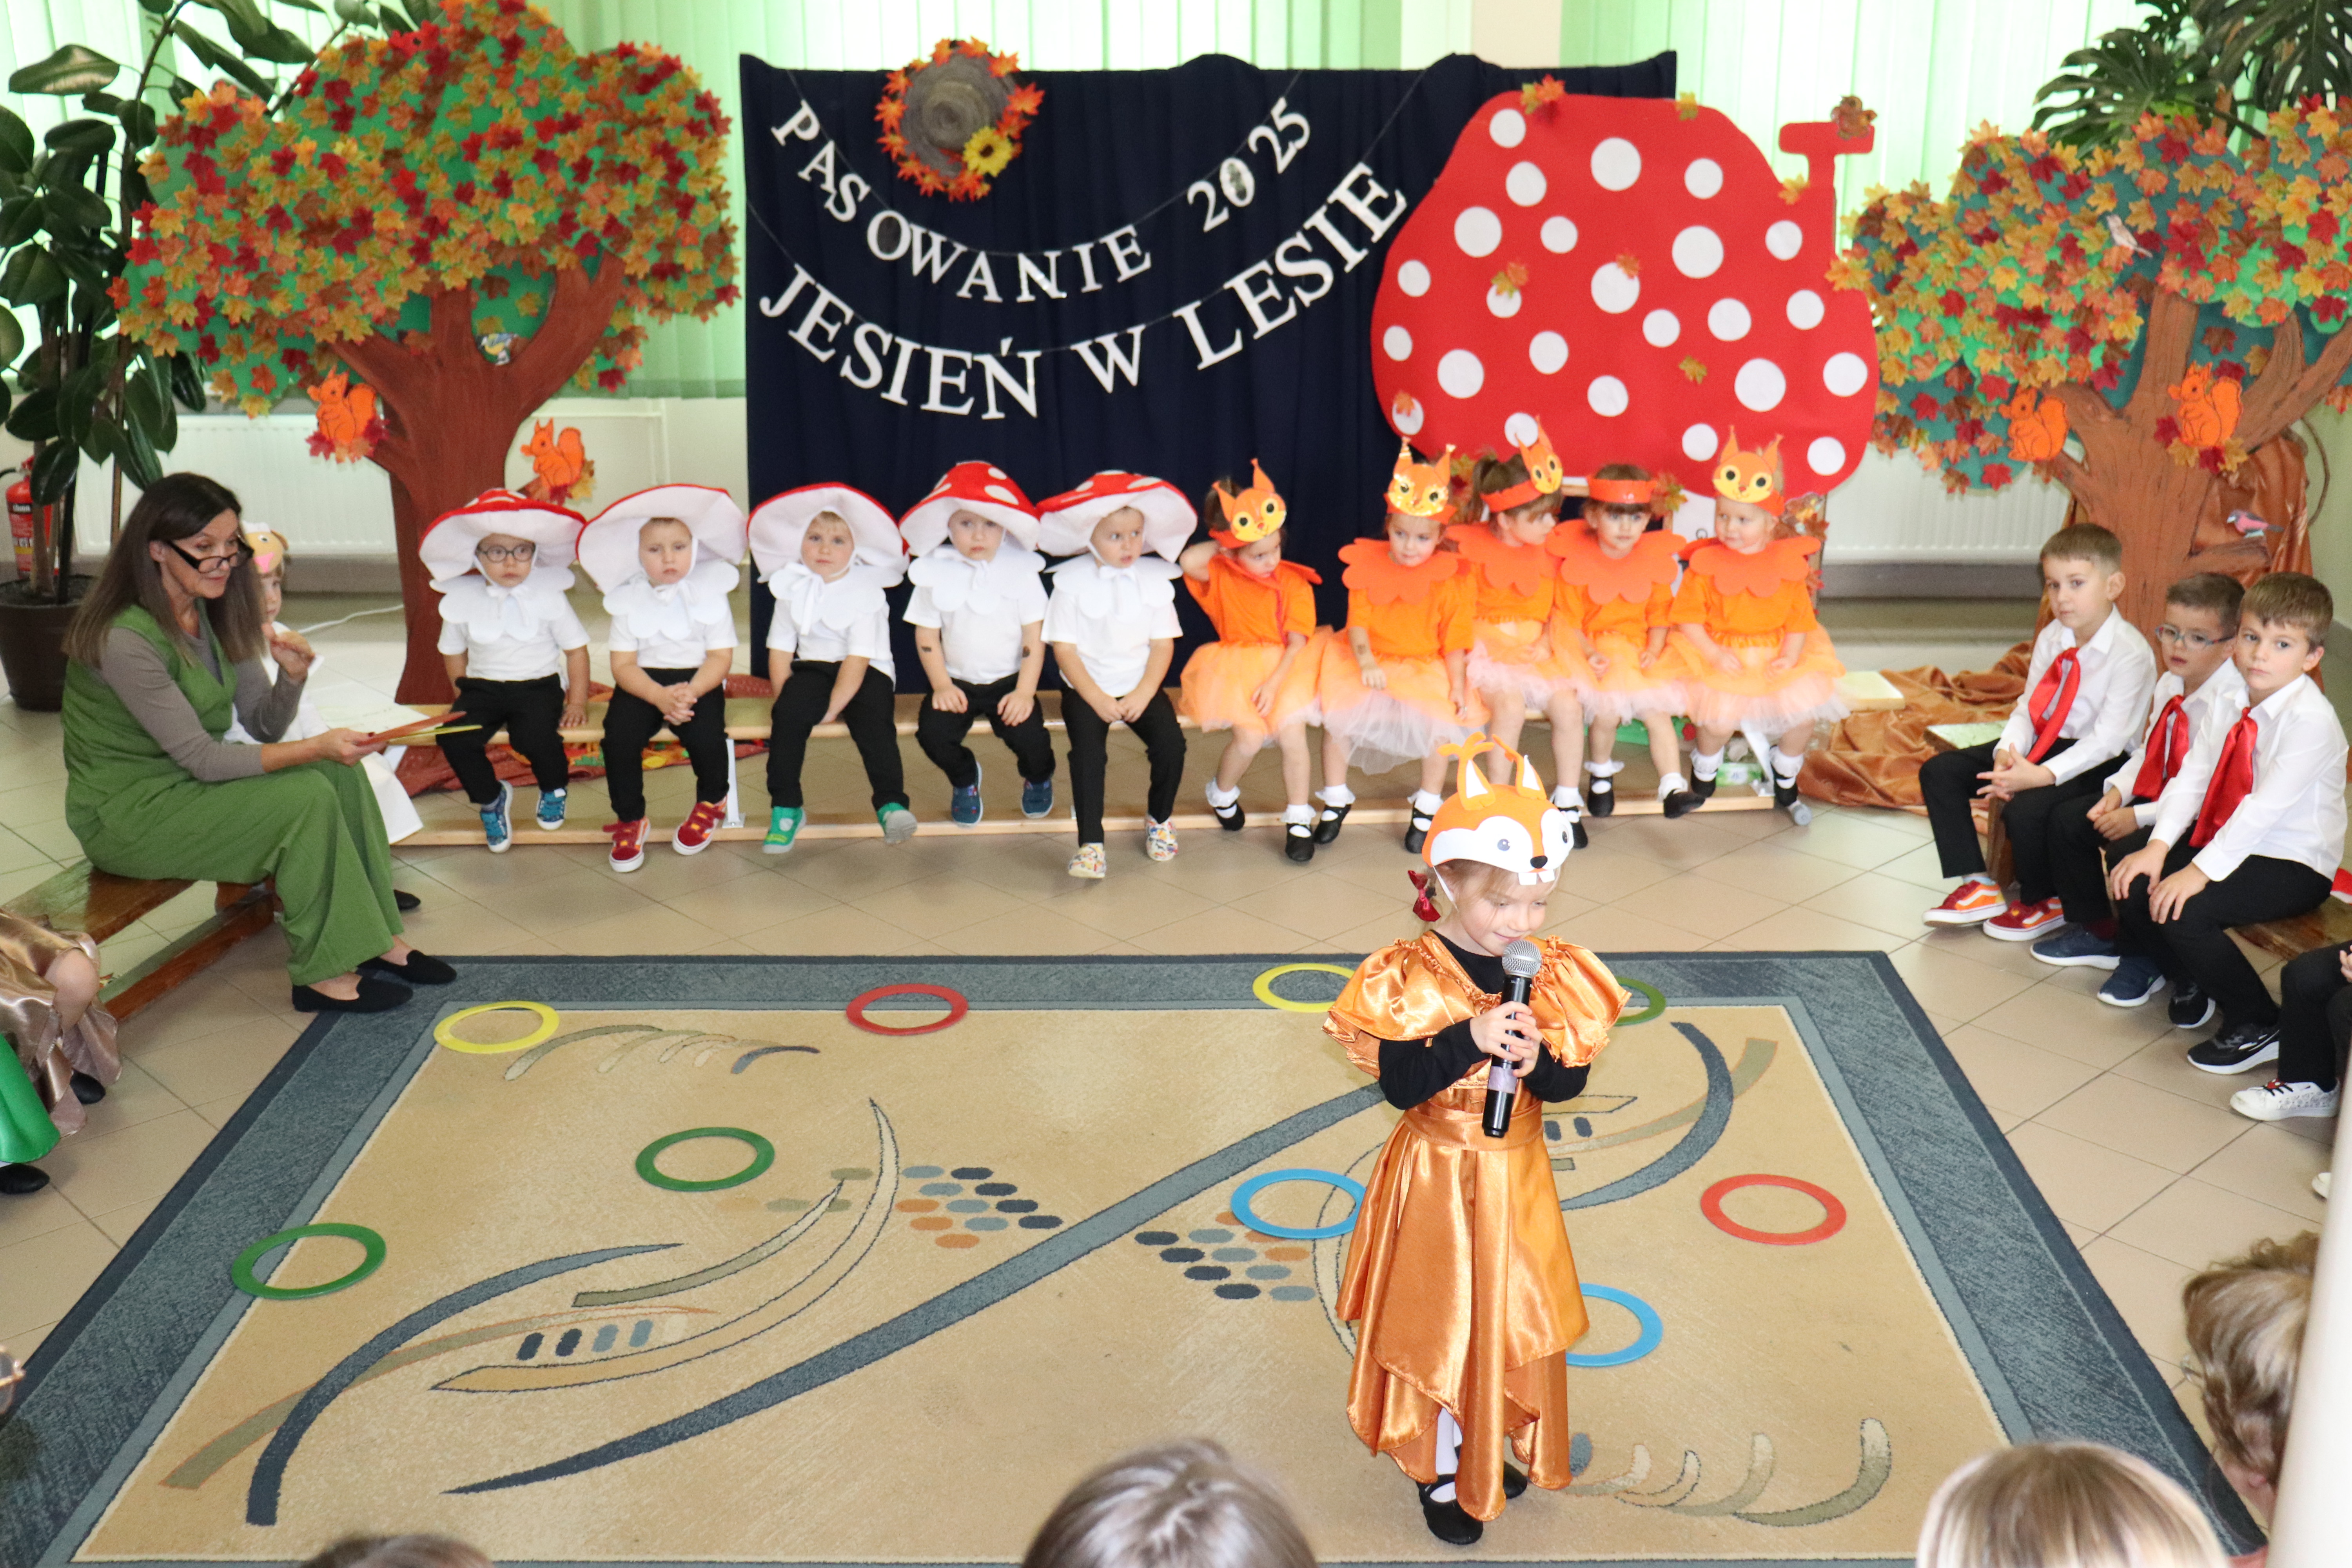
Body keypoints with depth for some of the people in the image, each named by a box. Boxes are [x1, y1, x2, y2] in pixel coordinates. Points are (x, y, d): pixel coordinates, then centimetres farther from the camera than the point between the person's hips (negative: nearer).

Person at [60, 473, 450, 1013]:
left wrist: (294, 674, -16)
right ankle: (323, 976, -13)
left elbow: (265, 727, 4)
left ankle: (378, 940, -3)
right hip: (126, 815, -8)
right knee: (308, 797, -23)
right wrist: (314, 749, -30)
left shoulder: (212, 613, 2)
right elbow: (202, 759, -25)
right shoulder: (125, 640, -25)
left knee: (342, 774, -8)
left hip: (187, 785, 8)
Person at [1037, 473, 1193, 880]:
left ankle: (1160, 817, 9)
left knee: (1171, 743, -19)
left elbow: (1163, 644, -1)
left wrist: (1143, 694, -14)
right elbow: (1064, 648, -8)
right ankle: (1091, 845, -21)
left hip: (1142, 687, 2)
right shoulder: (1071, 582, -6)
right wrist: (1097, 698, -16)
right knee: (1087, 750, -26)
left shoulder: (1155, 579, 1)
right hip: (1087, 689, -2)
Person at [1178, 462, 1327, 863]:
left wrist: (1274, 682, -18)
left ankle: (1299, 821, -3)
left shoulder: (1295, 584, 1)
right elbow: (1188, 561, -21)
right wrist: (1220, 545, -6)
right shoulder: (1221, 577, 0)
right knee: (1249, 737, -21)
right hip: (1237, 668, -1)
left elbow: (1297, 642, -5)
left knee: (1292, 733, -21)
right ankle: (1222, 791, 15)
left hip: (1285, 667, 1)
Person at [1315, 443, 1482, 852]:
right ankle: (1336, 799, 4)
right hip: (1370, 666, 1)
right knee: (1336, 714, -20)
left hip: (1427, 669, -1)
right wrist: (1366, 661, -21)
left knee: (1441, 726, -24)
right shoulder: (1368, 567, 0)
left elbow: (1454, 641, 0)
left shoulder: (1451, 582, -3)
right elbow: (1358, 623, -3)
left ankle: (1427, 807, 1)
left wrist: (1458, 688, -10)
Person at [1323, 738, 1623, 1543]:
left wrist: (1537, 1061, -26)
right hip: (1438, 1181, -4)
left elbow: (1570, 1081, -4)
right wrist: (1471, 1040, -33)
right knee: (1442, 1323, 9)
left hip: (1517, 1178, 4)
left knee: (1514, 1318, 18)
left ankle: (1496, 1447, 41)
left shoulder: (1551, 975, -6)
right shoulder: (1410, 979, -19)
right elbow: (1399, 1085, -22)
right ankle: (1442, 1474, 29)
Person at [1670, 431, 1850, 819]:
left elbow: (1800, 620, 5)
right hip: (1720, 659, -3)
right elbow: (1688, 617, -6)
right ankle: (1704, 768, 9)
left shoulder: (1788, 566, 3)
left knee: (1806, 712, -14)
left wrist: (1790, 656, -11)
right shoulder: (1706, 564, -3)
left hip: (1776, 659, 3)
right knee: (1721, 719, -27)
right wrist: (1714, 654, -18)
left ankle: (1785, 782, 15)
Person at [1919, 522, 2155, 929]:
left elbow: (2108, 739, -23)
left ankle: (2045, 902, -1)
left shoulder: (2131, 653, -19)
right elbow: (2028, 708, 5)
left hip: (2097, 760, -8)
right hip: (2045, 742, 8)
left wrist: (2043, 775, -31)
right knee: (1939, 772, -4)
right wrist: (2007, 752, -16)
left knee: (2026, 809, -32)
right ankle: (1977, 884, 2)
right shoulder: (2051, 639, 3)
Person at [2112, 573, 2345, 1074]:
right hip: (2231, 839, 8)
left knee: (2183, 911, -26)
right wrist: (2159, 845, -15)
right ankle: (2191, 981, 20)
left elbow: (2267, 807, -28)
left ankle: (2259, 1027, -5)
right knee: (2134, 885, -6)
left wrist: (2203, 870, -30)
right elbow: (2193, 775, -3)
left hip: (2293, 866, -8)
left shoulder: (2311, 719, -22)